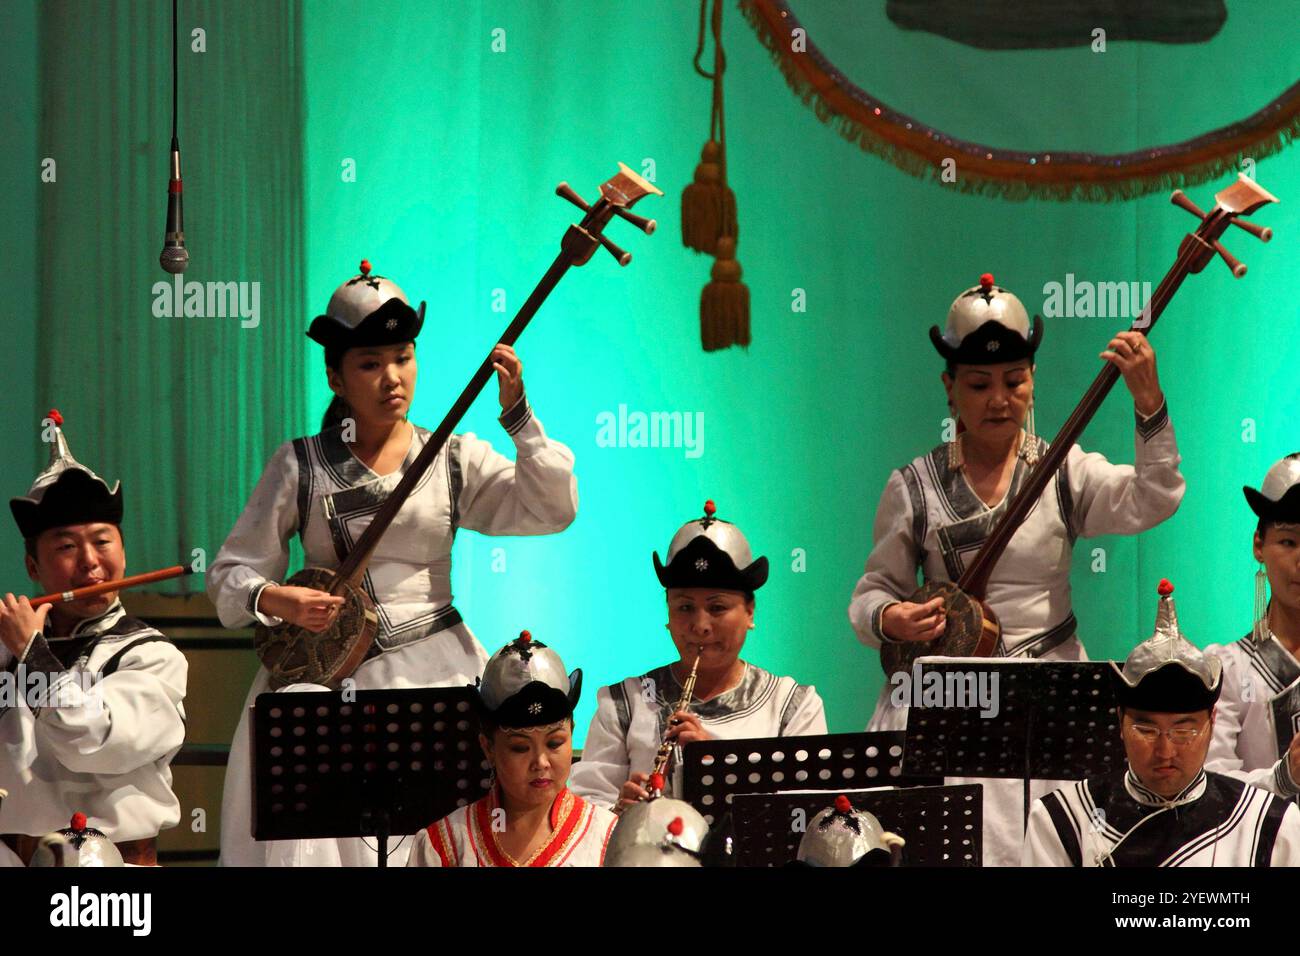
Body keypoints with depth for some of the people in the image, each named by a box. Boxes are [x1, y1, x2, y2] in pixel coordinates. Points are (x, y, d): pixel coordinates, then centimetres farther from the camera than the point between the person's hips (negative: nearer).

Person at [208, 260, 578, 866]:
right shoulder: (301, 466, 5)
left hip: (435, 669, 1)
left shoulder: (455, 461, 8)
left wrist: (517, 414, -15)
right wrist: (276, 600, -17)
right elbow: (231, 572, 5)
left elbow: (550, 510, -5)